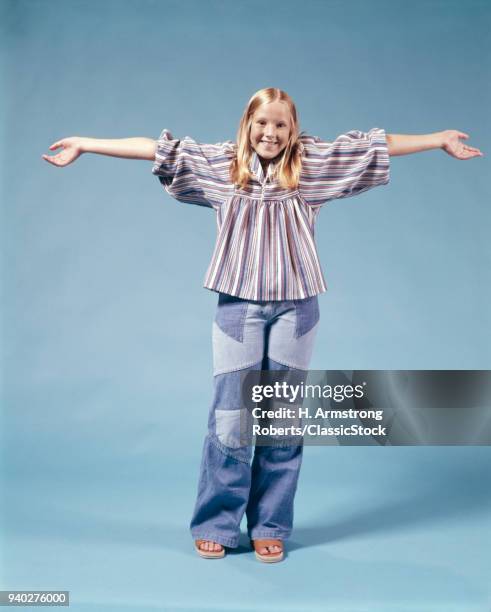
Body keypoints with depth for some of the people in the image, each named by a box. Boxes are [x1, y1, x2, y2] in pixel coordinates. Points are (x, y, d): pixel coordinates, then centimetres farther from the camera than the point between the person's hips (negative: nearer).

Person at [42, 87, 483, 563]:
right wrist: (84, 144, -2)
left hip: (295, 308, 1)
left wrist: (441, 139, 11)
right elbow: (157, 149, -1)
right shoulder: (222, 165, 3)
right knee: (229, 420, 1)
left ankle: (270, 528, 20)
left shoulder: (311, 165, 4)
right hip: (238, 307, -1)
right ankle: (215, 525, 17)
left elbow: (376, 146, 8)